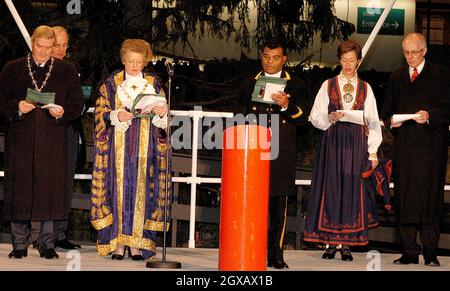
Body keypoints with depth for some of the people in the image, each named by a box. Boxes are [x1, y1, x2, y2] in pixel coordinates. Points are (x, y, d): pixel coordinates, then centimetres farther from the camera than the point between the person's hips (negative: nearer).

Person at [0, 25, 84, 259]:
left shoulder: (66, 71, 9)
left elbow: (77, 104, 8)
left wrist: (62, 112, -11)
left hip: (53, 141, 0)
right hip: (21, 141, 0)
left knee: (50, 189, -2)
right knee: (20, 189, -1)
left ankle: (47, 244, 7)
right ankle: (19, 244, 8)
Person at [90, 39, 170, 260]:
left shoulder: (154, 85, 11)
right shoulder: (111, 84, 7)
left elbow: (163, 120, 12)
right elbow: (100, 113, 3)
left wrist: (162, 113, -11)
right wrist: (116, 116, -16)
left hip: (144, 148, 1)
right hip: (118, 148, -1)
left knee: (141, 190, -3)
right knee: (119, 189, -5)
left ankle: (137, 242, 0)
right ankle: (118, 242, -2)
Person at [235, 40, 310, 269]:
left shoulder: (295, 86, 10)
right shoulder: (249, 84, 15)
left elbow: (303, 117, 2)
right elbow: (239, 117, 18)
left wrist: (287, 106, -16)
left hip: (281, 154, -1)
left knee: (279, 205, -1)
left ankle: (276, 255, 4)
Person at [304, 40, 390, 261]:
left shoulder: (365, 89, 10)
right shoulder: (328, 85, 8)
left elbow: (373, 122, 8)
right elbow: (315, 117, 5)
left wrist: (373, 151, 1)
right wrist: (331, 118, -15)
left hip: (356, 143, 1)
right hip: (332, 142, -1)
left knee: (352, 190, -1)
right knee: (331, 188, -3)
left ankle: (345, 243, 3)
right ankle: (329, 243, 2)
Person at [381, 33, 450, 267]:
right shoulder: (396, 78, 19)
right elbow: (386, 111, 20)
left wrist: (430, 115, -17)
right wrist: (391, 120, -1)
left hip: (430, 144, -4)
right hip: (403, 145, 4)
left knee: (428, 196, -8)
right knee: (404, 198, 0)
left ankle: (431, 253, -5)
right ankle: (409, 253, 4)